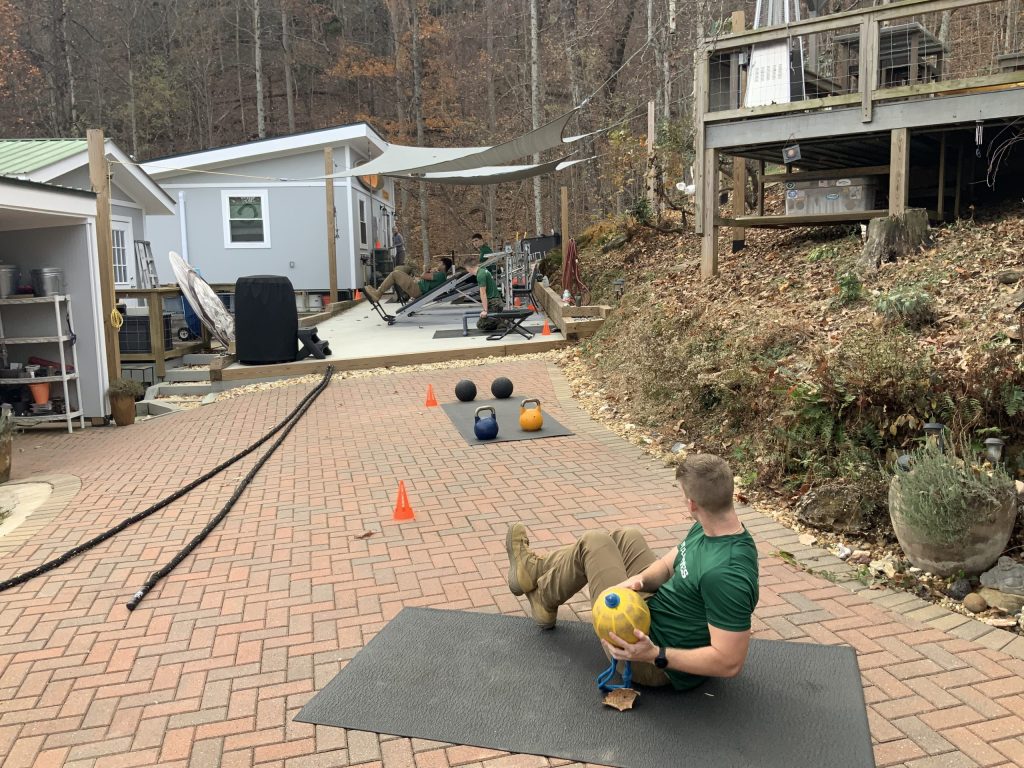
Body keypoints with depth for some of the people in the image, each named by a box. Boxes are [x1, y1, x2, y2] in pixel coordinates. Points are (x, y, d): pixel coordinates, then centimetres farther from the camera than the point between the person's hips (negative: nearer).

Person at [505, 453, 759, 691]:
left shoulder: (727, 573, -36)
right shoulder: (714, 528, -9)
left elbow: (729, 662, -34)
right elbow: (669, 564, 4)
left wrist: (655, 655, -38)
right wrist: (640, 579, -16)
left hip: (659, 666, -8)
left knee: (593, 543, 0)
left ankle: (542, 597, 31)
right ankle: (539, 569, 37)